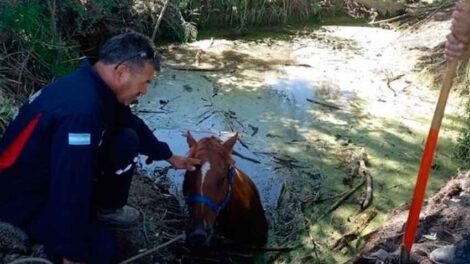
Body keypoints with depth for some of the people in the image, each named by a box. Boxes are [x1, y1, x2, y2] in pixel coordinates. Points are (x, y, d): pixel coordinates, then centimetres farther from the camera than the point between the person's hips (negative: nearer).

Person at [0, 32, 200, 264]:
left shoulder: (98, 88, -6)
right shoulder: (80, 109, -37)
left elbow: (133, 125, 14)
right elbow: (70, 187, -34)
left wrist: (170, 157, 23)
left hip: (54, 165, 9)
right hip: (23, 194, -8)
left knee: (127, 141, -5)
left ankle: (106, 208, 15)